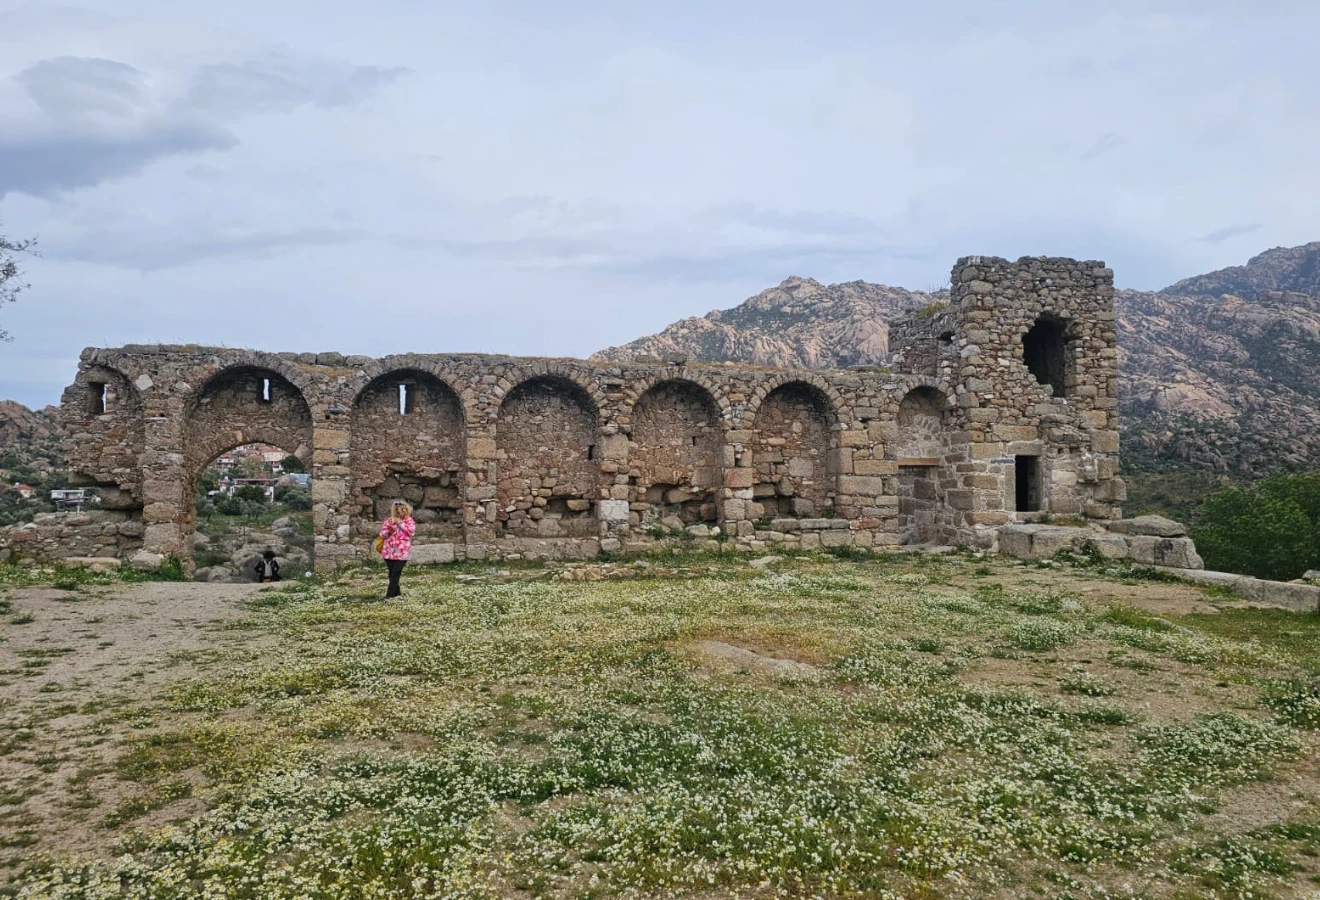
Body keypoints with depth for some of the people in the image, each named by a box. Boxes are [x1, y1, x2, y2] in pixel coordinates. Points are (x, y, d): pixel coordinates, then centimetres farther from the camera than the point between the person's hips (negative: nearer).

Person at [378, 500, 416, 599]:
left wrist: (400, 523, -13)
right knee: (392, 572, 10)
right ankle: (396, 591, 24)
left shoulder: (409, 520, 4)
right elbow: (382, 534, 7)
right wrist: (388, 530, -14)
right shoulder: (389, 520, 10)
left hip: (402, 551, -4)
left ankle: (390, 593, -9)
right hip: (389, 551, 4)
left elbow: (412, 531, -14)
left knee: (396, 573, -10)